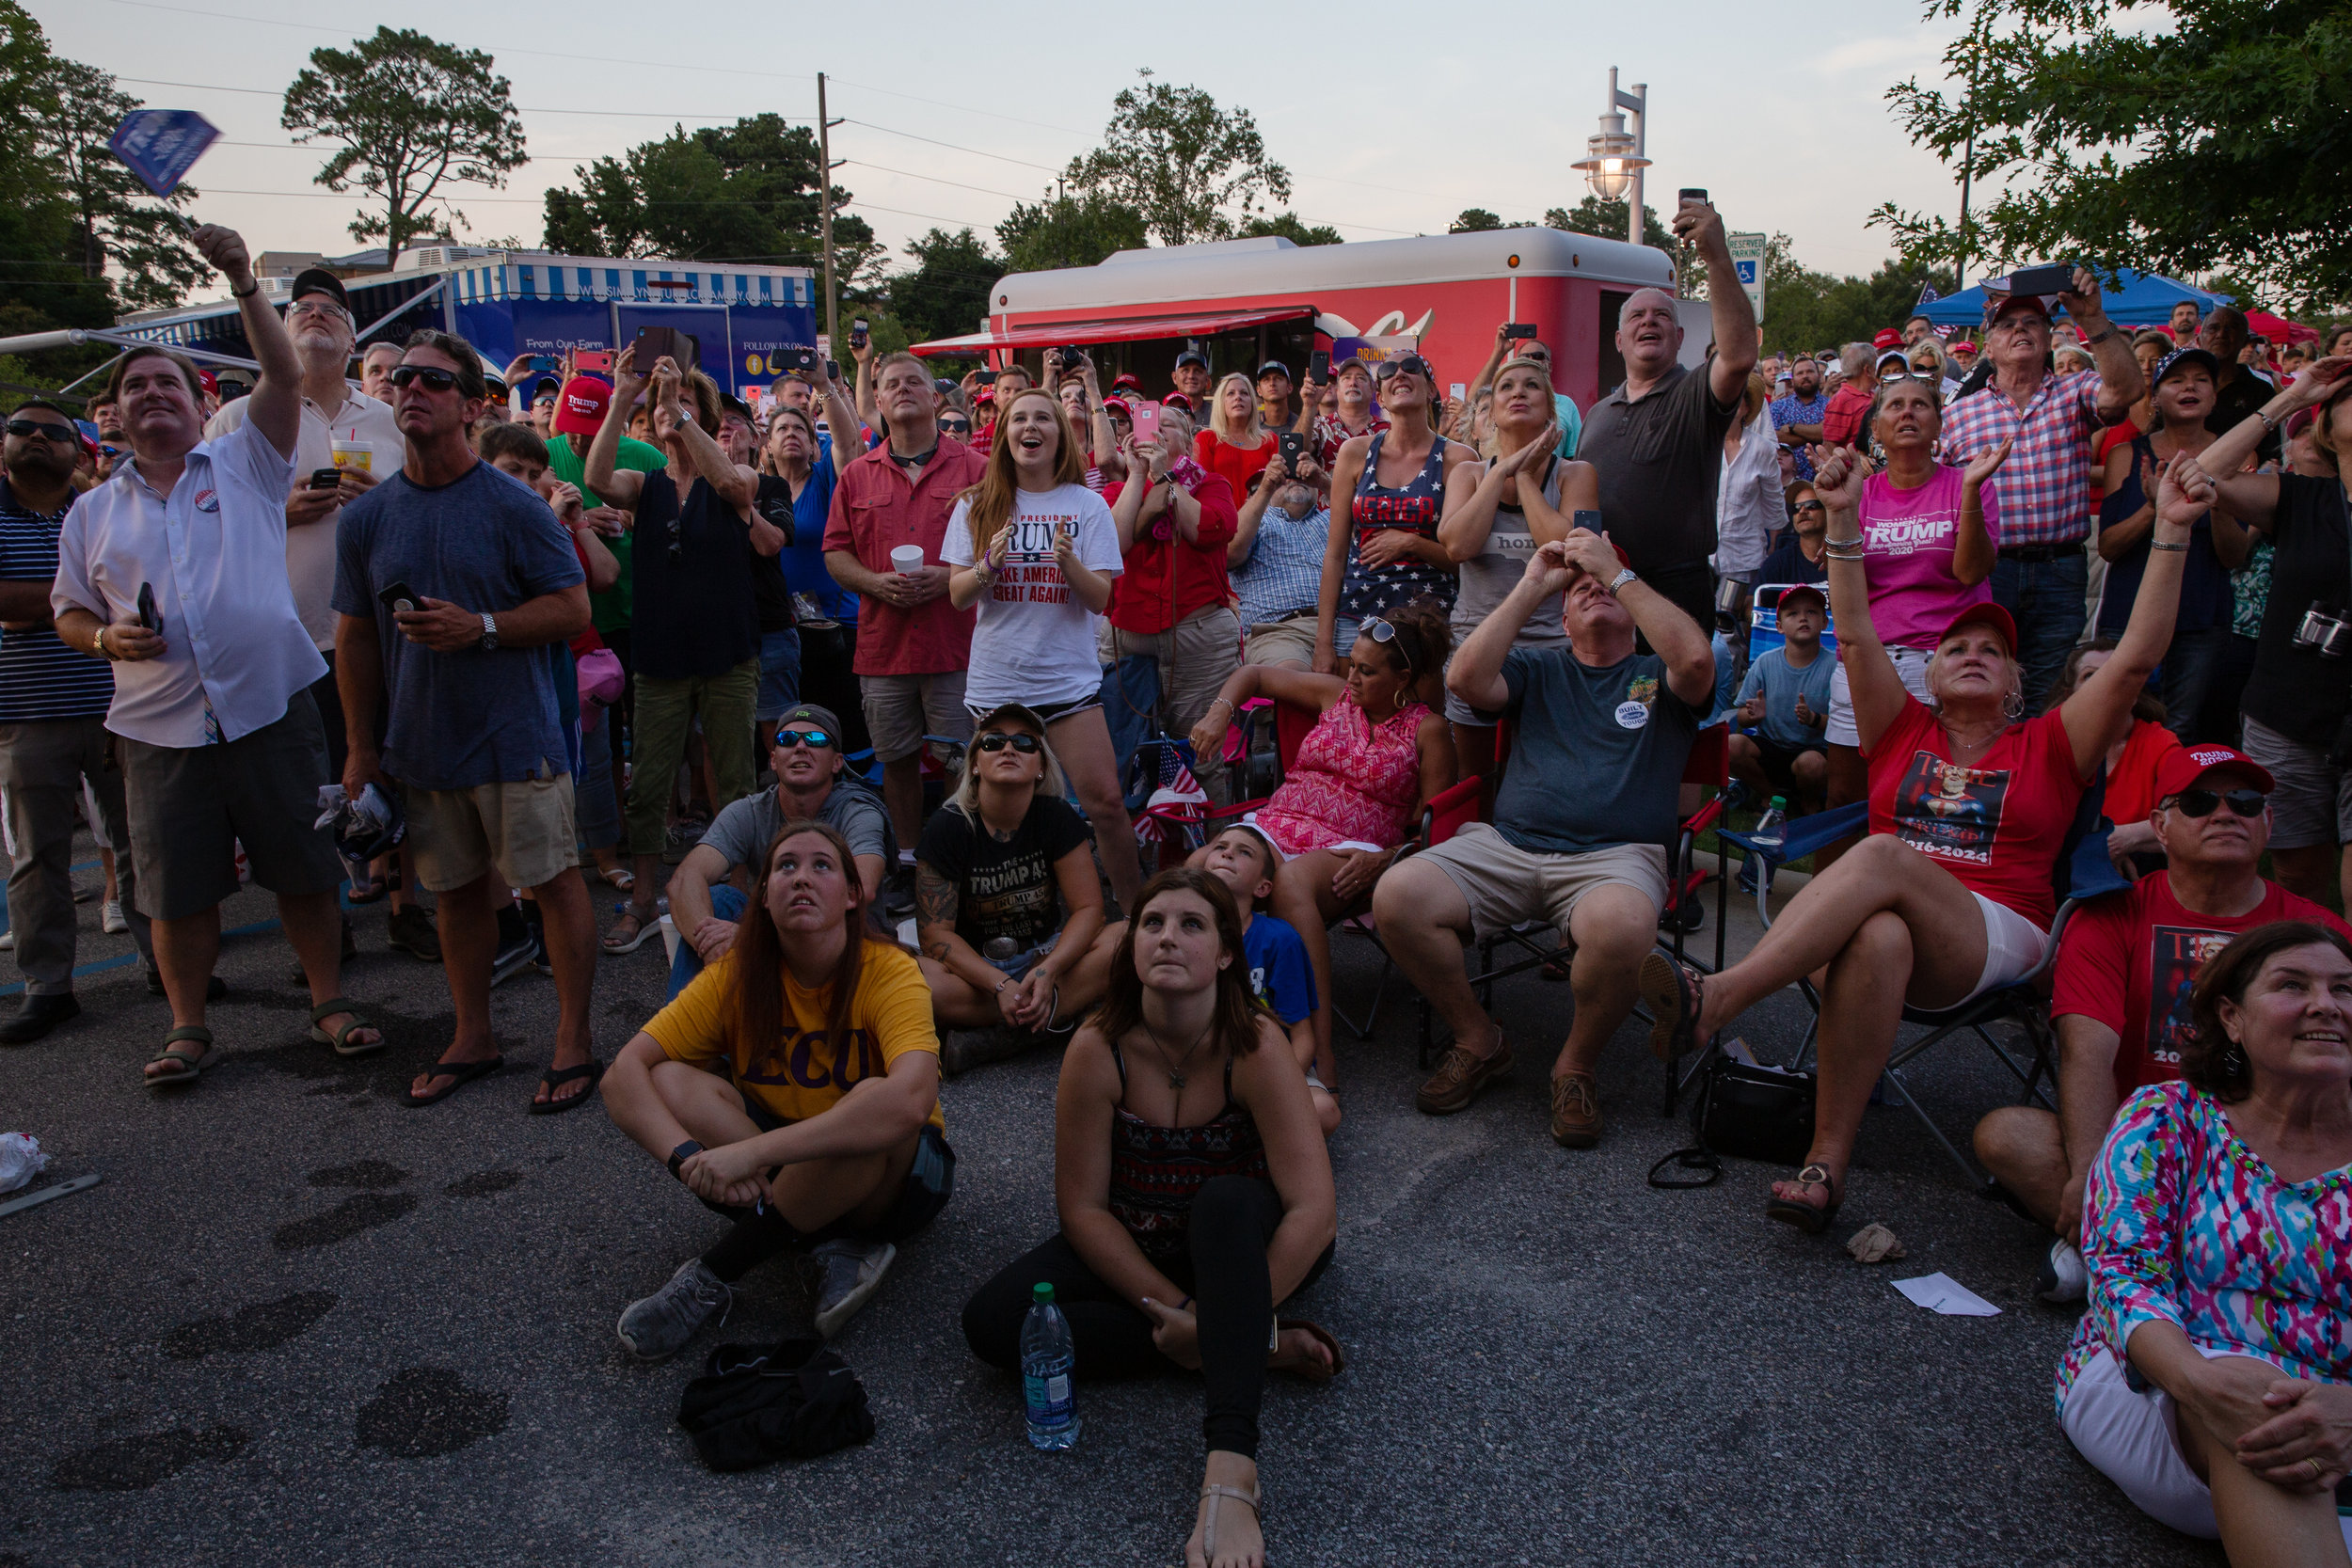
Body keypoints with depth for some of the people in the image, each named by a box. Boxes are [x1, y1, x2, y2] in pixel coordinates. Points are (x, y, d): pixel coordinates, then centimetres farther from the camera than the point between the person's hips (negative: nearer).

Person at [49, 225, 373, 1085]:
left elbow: (285, 376, -8)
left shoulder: (246, 464, 5)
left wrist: (243, 282, -15)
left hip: (271, 713, -2)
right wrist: (107, 638, -4)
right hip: (159, 730, 3)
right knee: (176, 888, 7)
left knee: (303, 870, 6)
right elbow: (70, 612, 18)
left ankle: (330, 1001, 21)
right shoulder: (93, 512, 13)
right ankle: (188, 1026, 23)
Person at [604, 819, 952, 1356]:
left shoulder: (888, 972, -22)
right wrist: (690, 1158, -36)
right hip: (785, 1176, 4)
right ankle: (832, 1248, -20)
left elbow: (911, 1100, -41)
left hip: (897, 1172, -3)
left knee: (874, 1109, -37)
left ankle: (713, 1276, -19)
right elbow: (624, 1074, -16)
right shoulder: (737, 975, -10)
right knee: (670, 1081, -19)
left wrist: (752, 1152, -44)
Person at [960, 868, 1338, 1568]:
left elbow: (1314, 1211, -28)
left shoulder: (1255, 1049, -23)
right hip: (1131, 1250, 3)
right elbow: (1083, 1206, -13)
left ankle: (1231, 1469, -41)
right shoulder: (1097, 1050, -17)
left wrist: (1216, 1319, -28)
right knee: (991, 1320, -20)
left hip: (1239, 1246, -3)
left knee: (1226, 1200, -37)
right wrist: (1170, 1309, -19)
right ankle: (1263, 1345, -18)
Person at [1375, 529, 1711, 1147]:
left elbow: (1696, 658, -10)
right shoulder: (1540, 669, 22)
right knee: (1396, 897, -24)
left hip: (1614, 857, -2)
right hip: (1504, 844, 3)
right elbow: (1465, 680, 2)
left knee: (1622, 927, -39)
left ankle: (1576, 1065, -9)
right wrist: (1532, 585, 4)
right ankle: (1478, 1040, 0)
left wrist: (1616, 570, -3)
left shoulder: (1658, 677, 16)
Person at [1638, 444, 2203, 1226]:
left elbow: (2136, 657, 7)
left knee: (1883, 854, -35)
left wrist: (2170, 534, 1)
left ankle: (1715, 998, -50)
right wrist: (1843, 520, 0)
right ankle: (1827, 1162, -42)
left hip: (1996, 934, -2)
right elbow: (1856, 635, 10)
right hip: (1886, 916, 2)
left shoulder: (2047, 748, 17)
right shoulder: (1903, 733, 21)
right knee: (1878, 938, -40)